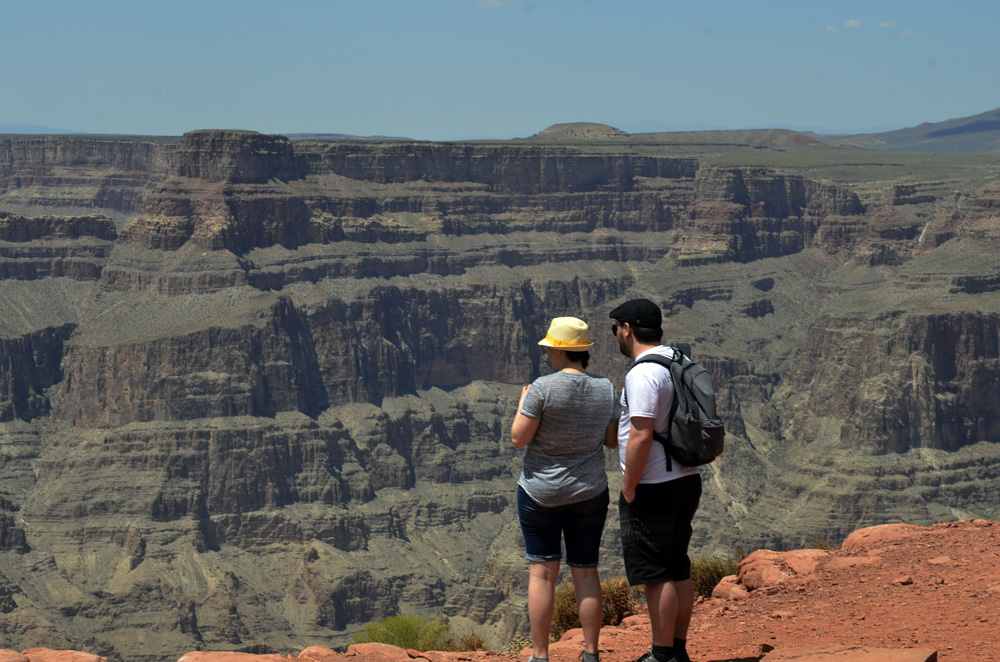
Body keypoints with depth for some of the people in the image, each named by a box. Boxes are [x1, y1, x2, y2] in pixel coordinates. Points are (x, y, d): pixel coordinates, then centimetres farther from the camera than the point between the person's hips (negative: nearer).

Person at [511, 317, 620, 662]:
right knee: (586, 572, 11)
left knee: (542, 573, 3)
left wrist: (523, 402, 1)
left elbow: (519, 437, -15)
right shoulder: (605, 388, -4)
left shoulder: (543, 388, -17)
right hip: (589, 491, 4)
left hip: (541, 491, -4)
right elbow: (613, 440, 3)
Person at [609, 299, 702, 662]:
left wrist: (628, 489, -16)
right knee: (678, 570, 14)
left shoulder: (643, 374, -18)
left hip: (653, 488, -10)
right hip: (687, 480, 10)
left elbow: (641, 436, -24)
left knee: (656, 575, -3)